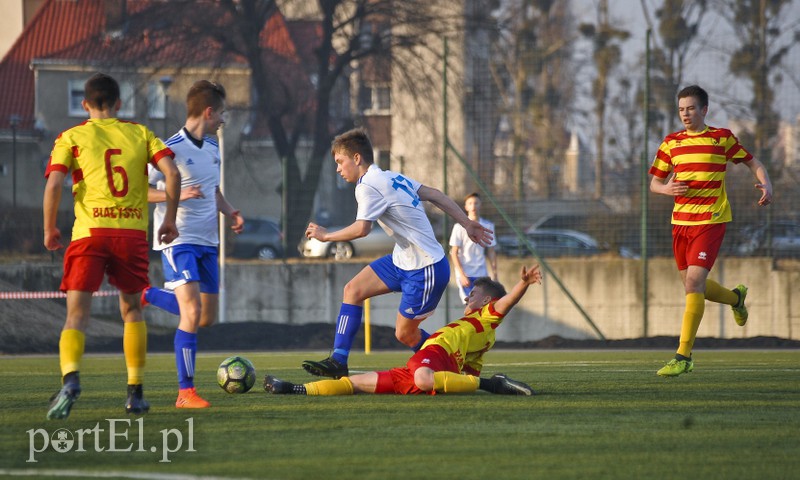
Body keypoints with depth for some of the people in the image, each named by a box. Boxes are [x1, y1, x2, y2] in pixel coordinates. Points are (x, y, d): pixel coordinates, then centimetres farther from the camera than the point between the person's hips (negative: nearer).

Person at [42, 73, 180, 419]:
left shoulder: (71, 137, 7)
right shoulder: (140, 134, 12)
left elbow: (53, 185, -5)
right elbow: (172, 173, 0)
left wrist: (49, 229, 6)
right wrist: (170, 219, 9)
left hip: (89, 232, -2)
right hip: (133, 233, 2)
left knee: (77, 312, -5)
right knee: (131, 309, 18)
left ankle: (70, 378, -31)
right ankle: (135, 393, 17)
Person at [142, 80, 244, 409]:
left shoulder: (212, 148, 12)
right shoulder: (172, 149, -14)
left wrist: (230, 212, 8)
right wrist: (177, 195, -25)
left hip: (206, 242, 8)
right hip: (178, 240, -8)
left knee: (207, 317, 10)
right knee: (193, 312, -17)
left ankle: (149, 296, 32)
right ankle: (185, 393, -11)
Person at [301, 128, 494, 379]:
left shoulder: (368, 187, -18)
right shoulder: (392, 177, 9)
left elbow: (361, 228, -30)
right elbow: (434, 195, 11)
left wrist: (325, 236, -14)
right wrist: (468, 224, 14)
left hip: (426, 270, -10)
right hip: (403, 260, 10)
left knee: (405, 334, 1)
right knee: (353, 290, 3)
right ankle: (338, 363, 2)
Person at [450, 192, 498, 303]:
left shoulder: (488, 226, 7)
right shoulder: (460, 227, -4)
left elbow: (491, 252, 12)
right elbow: (454, 253, -4)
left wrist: (494, 274, 5)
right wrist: (462, 275, -12)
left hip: (482, 275, 4)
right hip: (465, 275, -4)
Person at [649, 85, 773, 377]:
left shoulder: (722, 138, 0)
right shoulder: (671, 143, 9)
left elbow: (753, 164, 9)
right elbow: (654, 183, 14)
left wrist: (766, 185, -11)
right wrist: (668, 189, -9)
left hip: (711, 221, -5)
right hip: (680, 221, 5)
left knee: (694, 281, -17)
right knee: (693, 285, 12)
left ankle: (683, 356, -16)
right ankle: (735, 298, 46)